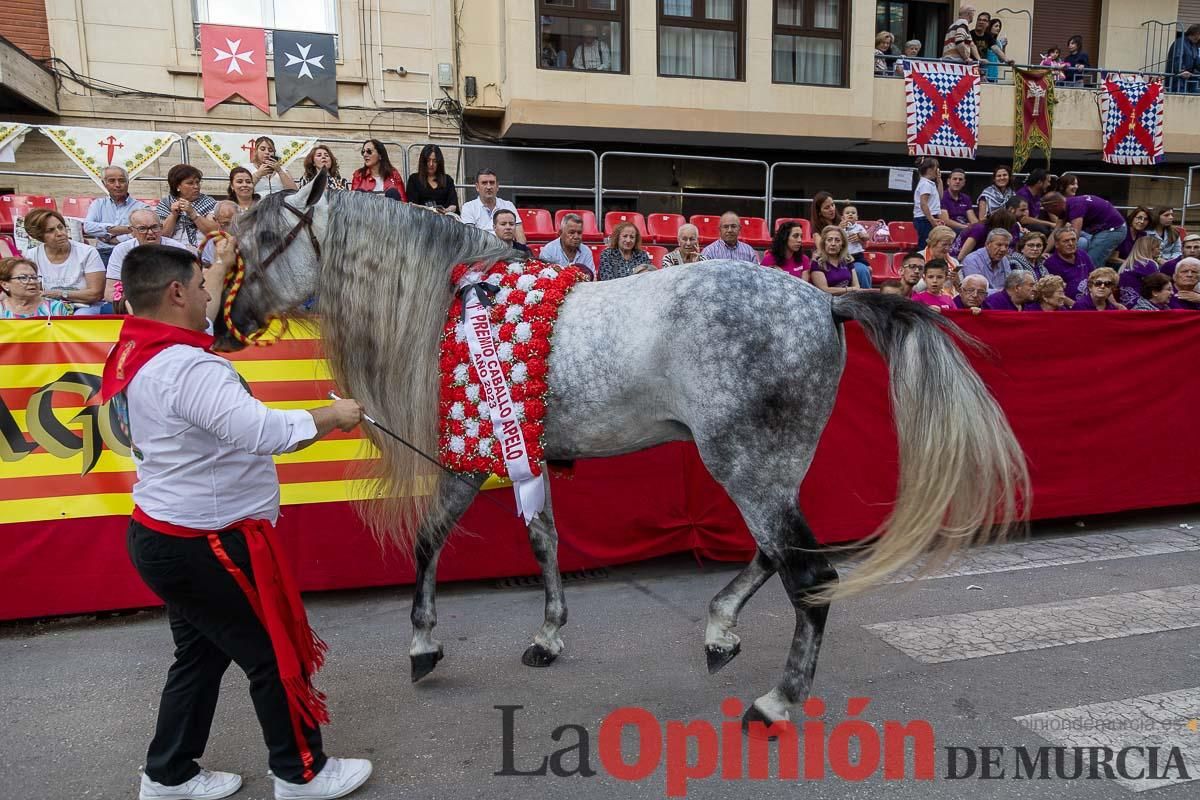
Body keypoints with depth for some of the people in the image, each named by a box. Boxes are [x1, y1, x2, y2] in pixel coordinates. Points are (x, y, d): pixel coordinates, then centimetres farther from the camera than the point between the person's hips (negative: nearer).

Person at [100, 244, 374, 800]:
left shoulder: (136, 355, 4)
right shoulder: (187, 368, -27)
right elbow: (264, 432, -38)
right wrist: (331, 416, -22)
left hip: (165, 536, 10)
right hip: (204, 546, -10)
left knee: (201, 655, 23)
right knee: (274, 655, 7)